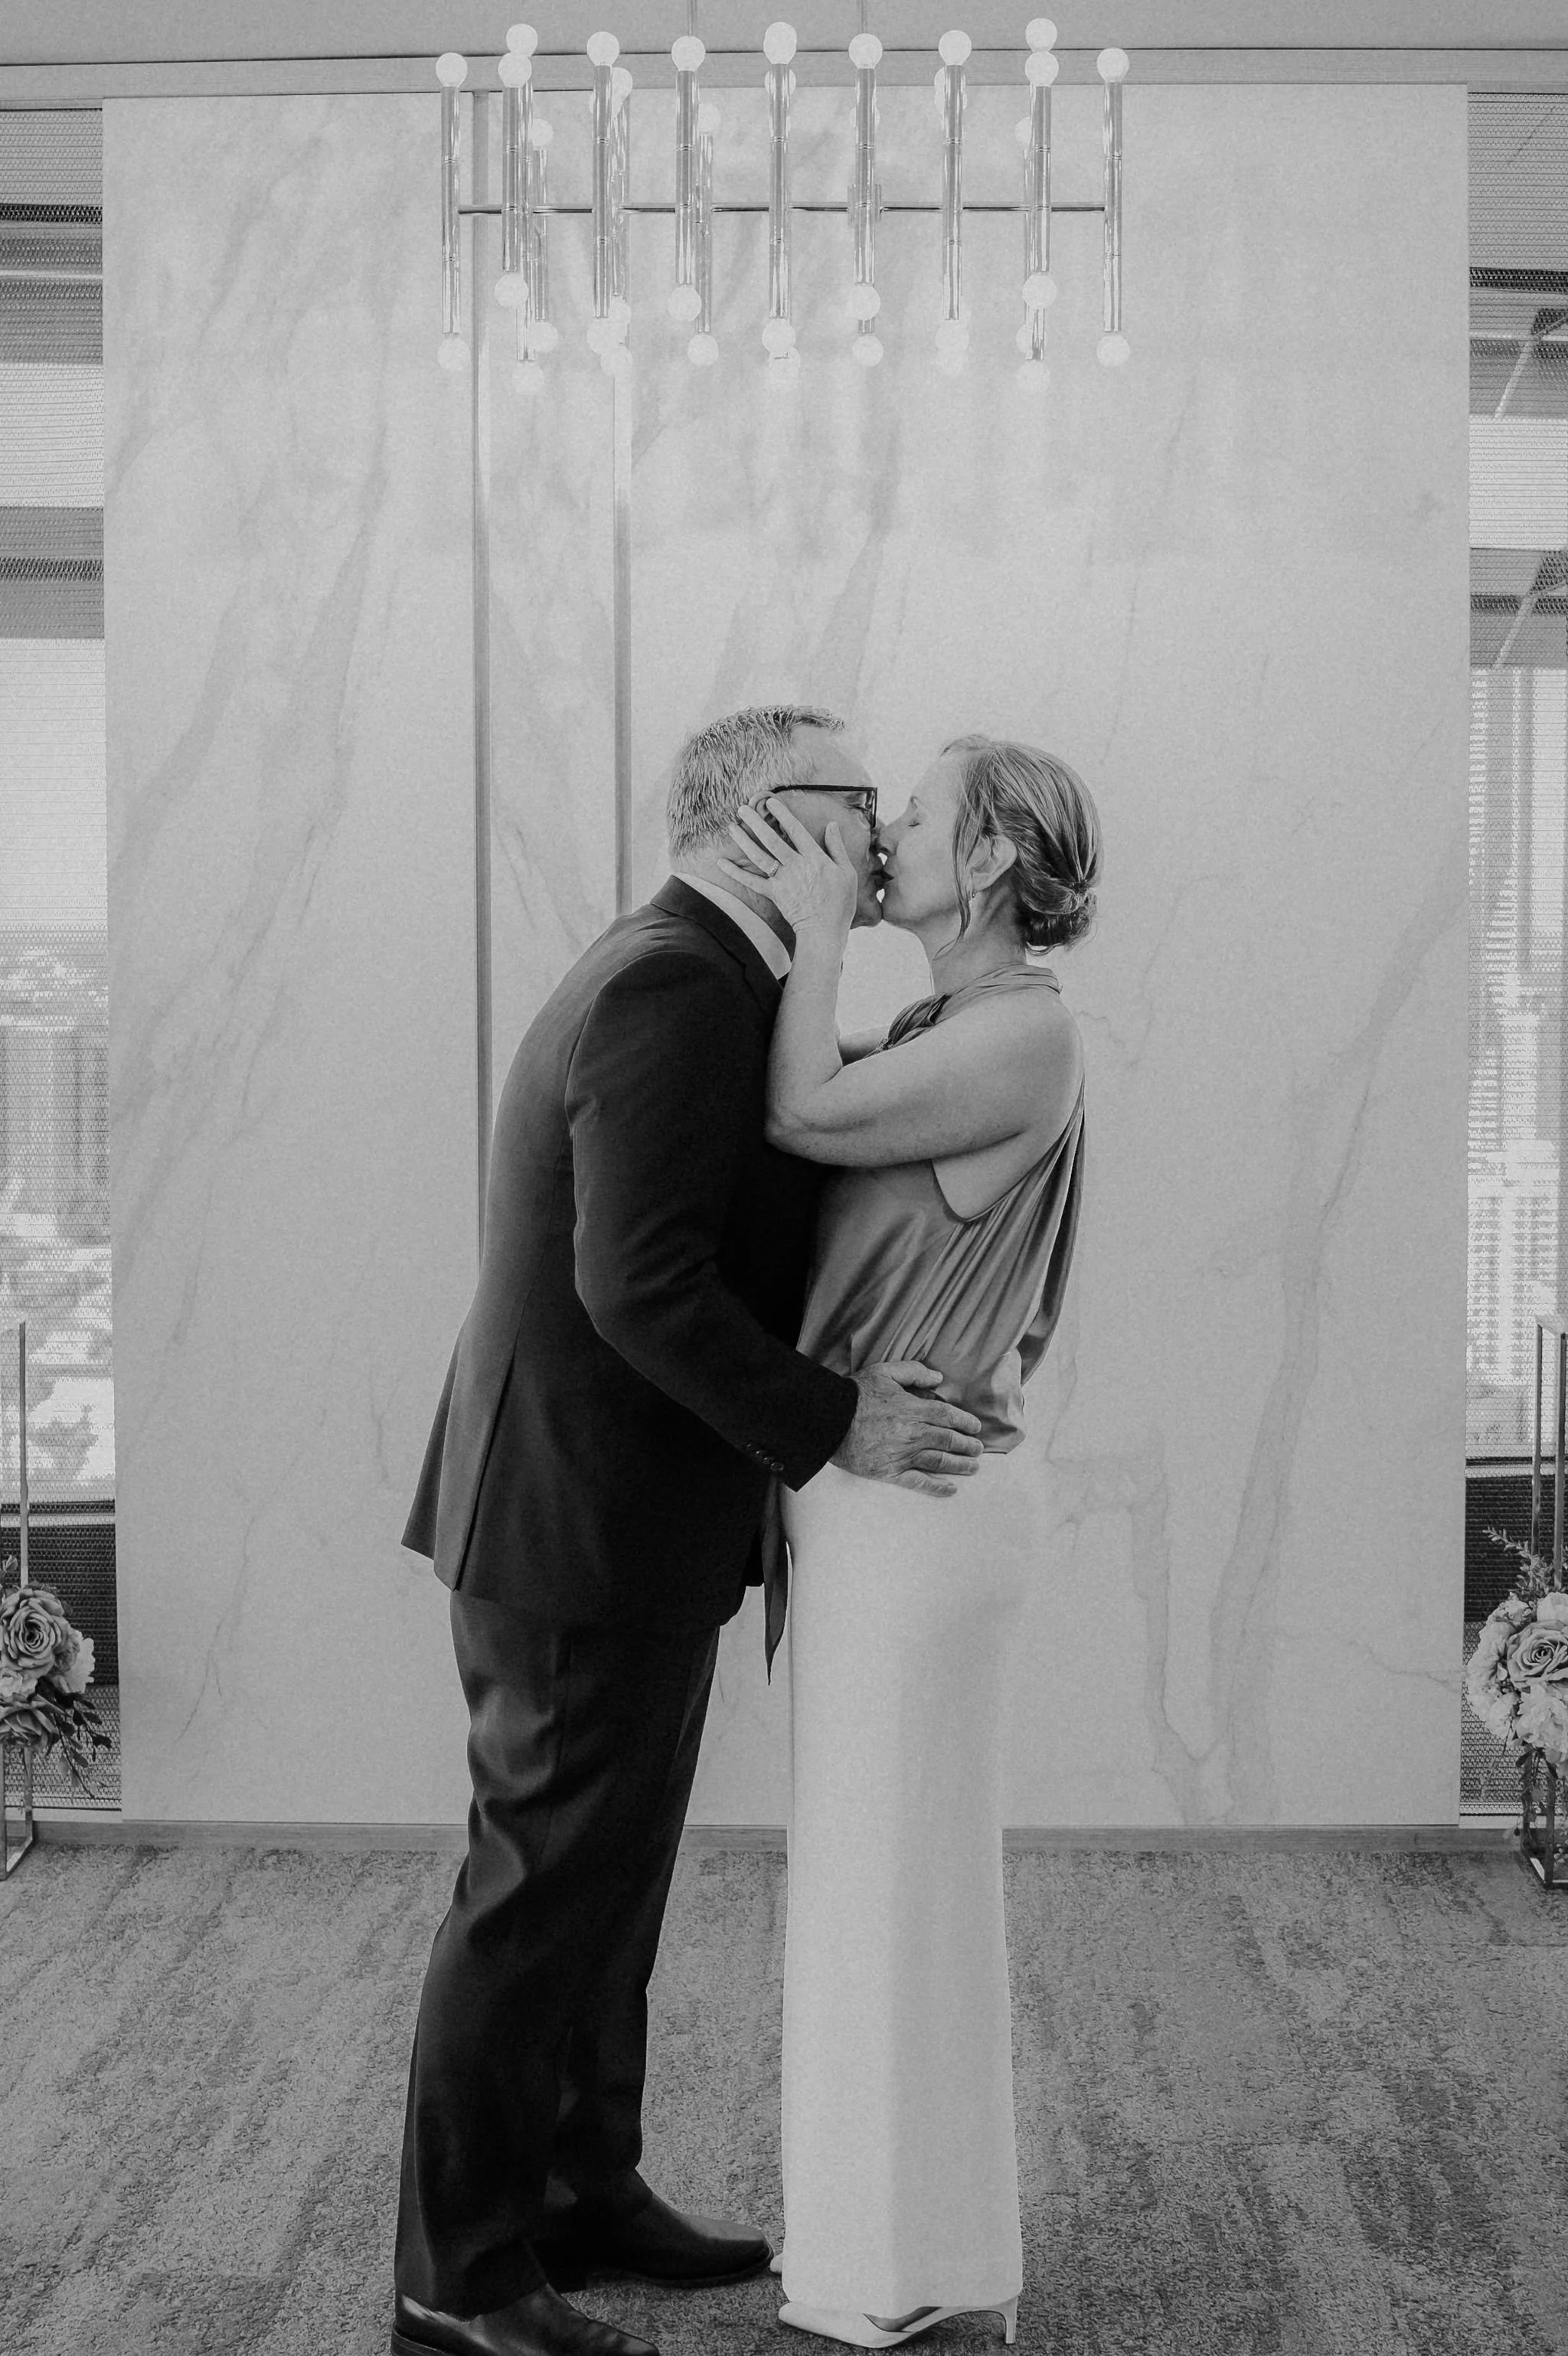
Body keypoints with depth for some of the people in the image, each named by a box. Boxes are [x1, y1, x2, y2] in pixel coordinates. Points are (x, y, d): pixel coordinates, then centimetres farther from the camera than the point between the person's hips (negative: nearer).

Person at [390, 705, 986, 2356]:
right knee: (540, 1894, 1)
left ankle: (584, 2190, 35)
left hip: (627, 1521, 10)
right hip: (585, 1529, -10)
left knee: (606, 1880, 19)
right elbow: (638, 1285, -27)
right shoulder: (674, 988, -20)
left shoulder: (696, 978, 14)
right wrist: (834, 1424, -20)